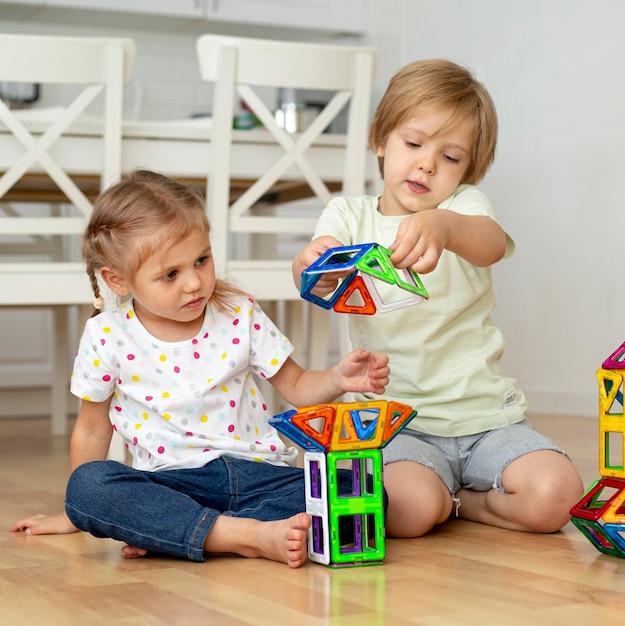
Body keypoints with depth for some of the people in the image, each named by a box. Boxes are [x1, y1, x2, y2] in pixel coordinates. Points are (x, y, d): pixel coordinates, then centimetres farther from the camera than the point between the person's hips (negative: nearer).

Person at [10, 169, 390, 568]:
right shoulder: (107, 336, -1)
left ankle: (168, 533, -31)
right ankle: (251, 534, -37)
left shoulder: (240, 314, 2)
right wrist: (75, 514, 18)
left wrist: (339, 379, -11)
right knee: (87, 484, -30)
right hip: (170, 481, -1)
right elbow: (92, 430, 11)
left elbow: (296, 386, 10)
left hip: (256, 470, 2)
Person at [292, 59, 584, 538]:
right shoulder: (349, 216, 6)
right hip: (396, 422, -1)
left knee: (555, 496, -21)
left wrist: (443, 224, -47)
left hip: (486, 414, 1)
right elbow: (321, 284, -14)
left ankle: (459, 502, 7)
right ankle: (439, 500, 6)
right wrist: (314, 269, -41)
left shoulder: (463, 207, 3)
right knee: (410, 510, -30)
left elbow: (492, 244, -22)